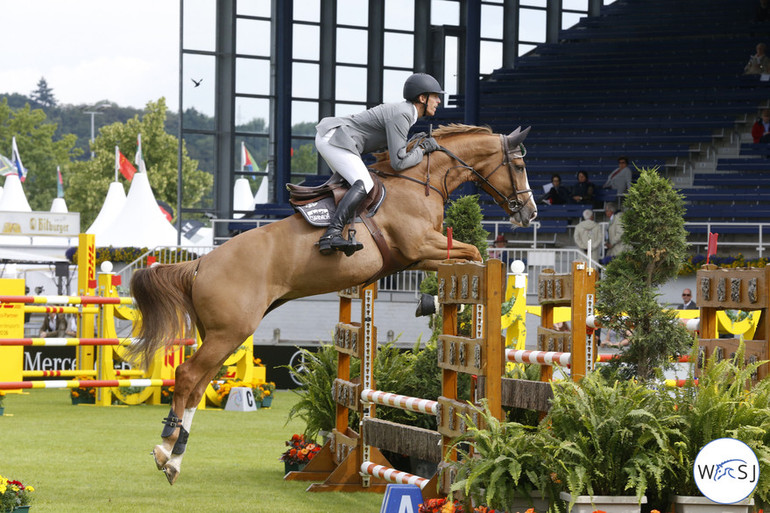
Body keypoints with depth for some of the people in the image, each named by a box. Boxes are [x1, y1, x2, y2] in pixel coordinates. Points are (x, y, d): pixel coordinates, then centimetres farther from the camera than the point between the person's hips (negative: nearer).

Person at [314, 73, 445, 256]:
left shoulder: (405, 110, 15)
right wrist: (422, 149, -5)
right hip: (334, 139, -11)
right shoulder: (401, 116, -17)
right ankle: (331, 235, -39)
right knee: (364, 185, -26)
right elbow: (398, 162, -19)